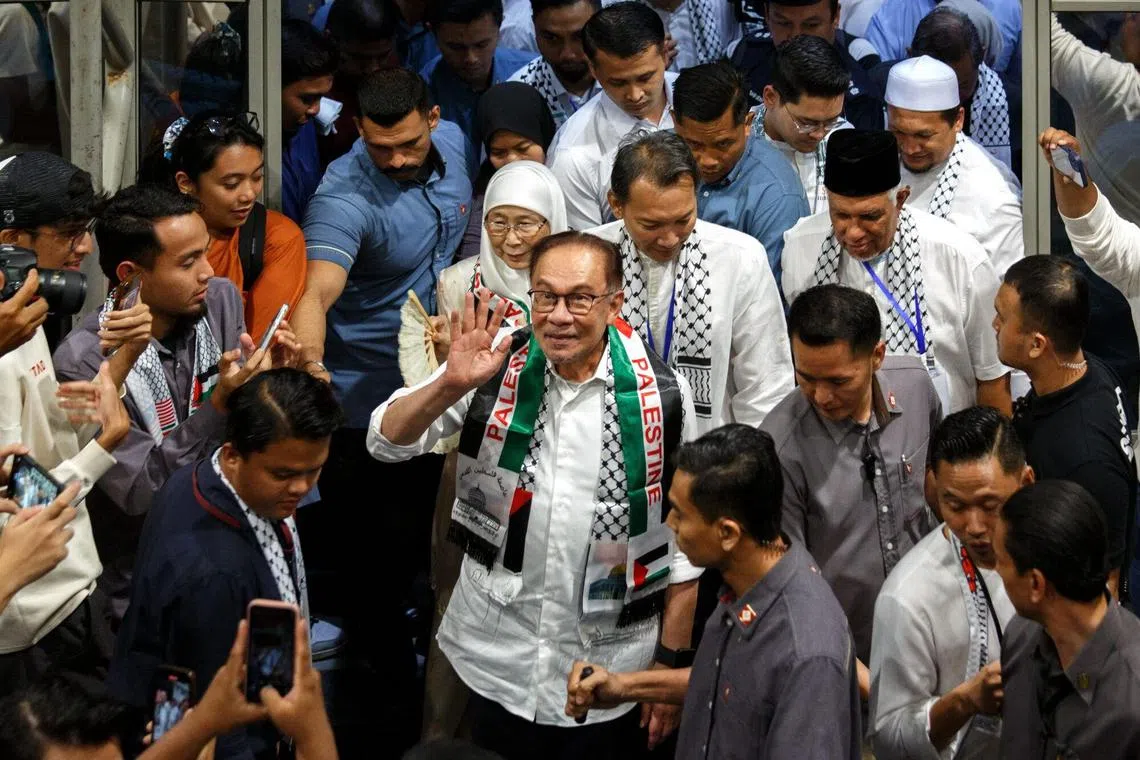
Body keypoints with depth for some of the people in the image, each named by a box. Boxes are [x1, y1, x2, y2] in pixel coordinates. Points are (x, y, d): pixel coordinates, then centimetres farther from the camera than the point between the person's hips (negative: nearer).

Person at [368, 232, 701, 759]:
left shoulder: (660, 396, -8)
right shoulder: (495, 367, -5)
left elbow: (685, 541, 0)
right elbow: (386, 443, -8)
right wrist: (450, 385, -26)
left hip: (611, 672, -1)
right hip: (496, 663, 1)